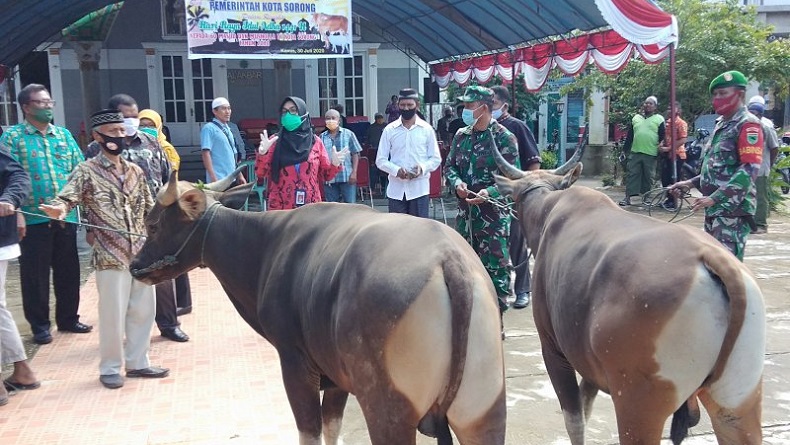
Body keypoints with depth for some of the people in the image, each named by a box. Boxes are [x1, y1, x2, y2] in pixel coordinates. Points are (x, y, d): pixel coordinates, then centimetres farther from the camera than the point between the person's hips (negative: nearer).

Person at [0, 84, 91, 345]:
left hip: (66, 216, 4)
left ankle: (68, 318, 26)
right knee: (35, 273, 4)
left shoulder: (64, 134, 12)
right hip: (34, 217, -4)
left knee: (68, 270, 11)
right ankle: (39, 325, 17)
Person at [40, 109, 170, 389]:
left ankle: (137, 362, 27)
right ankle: (110, 368, 18)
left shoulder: (135, 171, 11)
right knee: (113, 314, 1)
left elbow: (150, 209, 17)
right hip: (110, 256, -5)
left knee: (143, 310, 11)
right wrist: (58, 209, -41)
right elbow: (67, 196, -18)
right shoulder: (87, 171, -5)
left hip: (142, 253, 5)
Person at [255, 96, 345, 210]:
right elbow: (260, 173, -4)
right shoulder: (274, 141, 3)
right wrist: (262, 153, -21)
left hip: (310, 208, 1)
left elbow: (325, 175, 10)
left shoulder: (315, 141, 6)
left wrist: (335, 165, -9)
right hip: (280, 208, -1)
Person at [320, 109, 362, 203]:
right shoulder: (322, 137, 8)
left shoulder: (348, 134, 3)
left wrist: (354, 172, -6)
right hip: (329, 178, 2)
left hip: (347, 177, -2)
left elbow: (355, 154, 3)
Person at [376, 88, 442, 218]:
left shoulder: (427, 129, 3)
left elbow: (436, 158, 6)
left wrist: (422, 168, -15)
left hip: (419, 188, -1)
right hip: (396, 189, 1)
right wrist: (396, 170, -15)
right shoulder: (389, 130, 4)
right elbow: (380, 160, 4)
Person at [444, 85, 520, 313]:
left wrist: (490, 193, -24)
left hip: (493, 214, -6)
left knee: (496, 267, -2)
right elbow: (449, 166, 16)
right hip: (465, 212, 6)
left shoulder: (504, 138, -8)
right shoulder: (461, 135, 10)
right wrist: (456, 182, -6)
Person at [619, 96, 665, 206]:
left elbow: (662, 138, 1)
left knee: (648, 177, 5)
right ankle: (627, 197, -2)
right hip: (635, 152, 3)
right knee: (632, 174, -2)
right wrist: (626, 150, 8)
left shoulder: (659, 119, 4)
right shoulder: (636, 118, 14)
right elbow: (629, 136, 14)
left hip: (651, 154, -2)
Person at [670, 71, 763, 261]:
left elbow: (749, 169, -20)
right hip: (715, 207, 9)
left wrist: (715, 198, -26)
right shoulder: (722, 124, 19)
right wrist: (690, 183, 13)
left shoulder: (748, 124, -9)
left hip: (734, 208, -9)